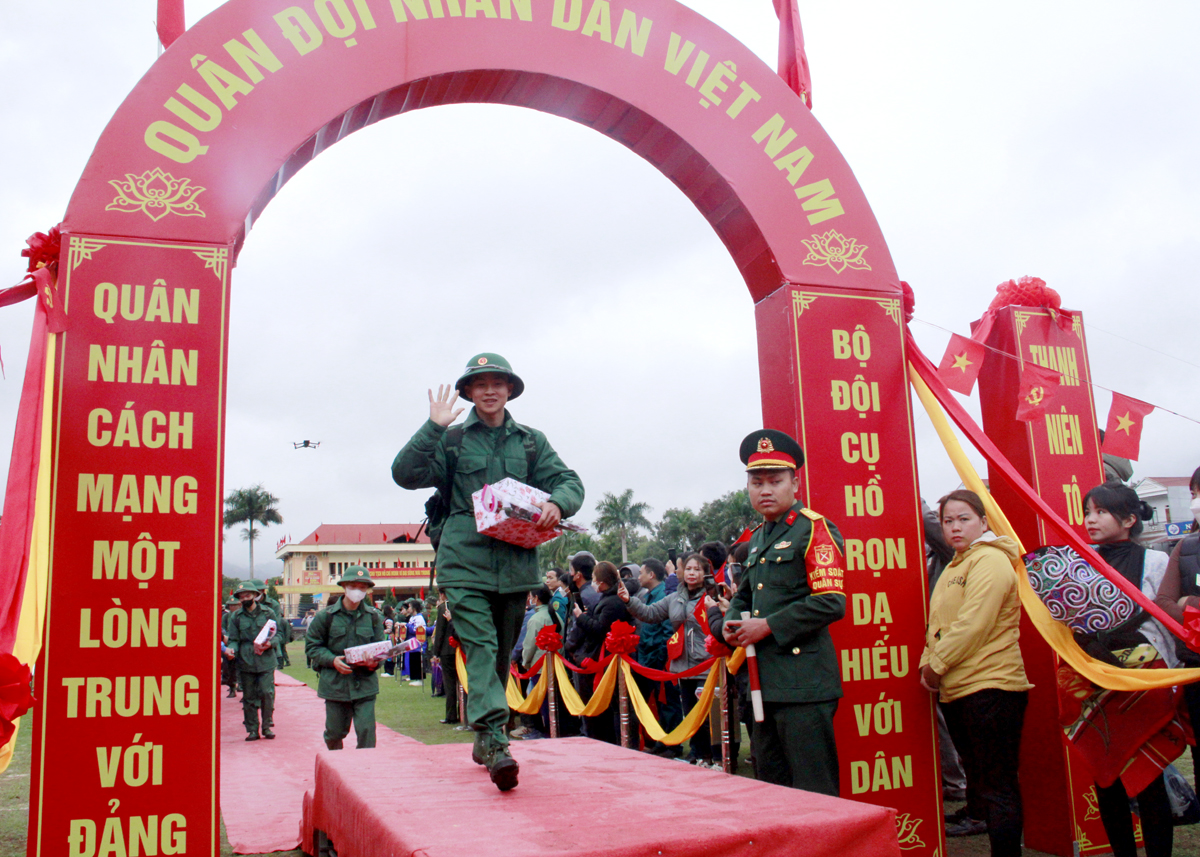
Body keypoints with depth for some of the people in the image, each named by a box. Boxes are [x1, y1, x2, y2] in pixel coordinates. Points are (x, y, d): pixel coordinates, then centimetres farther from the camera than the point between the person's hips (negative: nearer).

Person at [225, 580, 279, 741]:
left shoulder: (268, 613, 5)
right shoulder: (236, 617, 7)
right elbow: (234, 639, 6)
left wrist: (270, 643, -11)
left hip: (266, 661, -1)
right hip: (245, 663, 1)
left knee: (267, 694, -6)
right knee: (249, 697, 5)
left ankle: (267, 726, 8)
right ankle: (252, 729, 14)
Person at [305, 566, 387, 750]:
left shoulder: (373, 616, 3)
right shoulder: (326, 616, -3)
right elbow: (312, 646, 2)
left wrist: (374, 662, -14)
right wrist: (332, 660, -14)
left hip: (365, 684, 0)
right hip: (335, 684, 0)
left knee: (366, 731, -8)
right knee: (335, 733, 13)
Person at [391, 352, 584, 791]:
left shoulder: (531, 441, 14)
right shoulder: (451, 440, 8)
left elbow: (570, 482, 9)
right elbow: (406, 473, -3)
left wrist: (556, 503, -13)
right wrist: (433, 426, -11)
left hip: (516, 565, 3)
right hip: (465, 563, -3)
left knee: (501, 654, 12)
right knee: (481, 649, -16)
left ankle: (485, 740, 26)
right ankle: (494, 742, -22)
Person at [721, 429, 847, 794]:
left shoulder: (814, 529, -9)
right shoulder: (757, 539, 16)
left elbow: (830, 603, -18)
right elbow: (744, 595, 27)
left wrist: (768, 626, -17)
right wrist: (732, 624, 5)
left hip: (803, 681, -9)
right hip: (766, 681, 9)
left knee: (813, 791, -2)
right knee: (769, 783, 18)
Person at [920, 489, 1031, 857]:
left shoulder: (990, 561, -11)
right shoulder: (954, 567, 18)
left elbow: (973, 625, -20)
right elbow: (939, 624, 19)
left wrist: (937, 665, -13)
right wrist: (927, 662, 3)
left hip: (990, 686, -10)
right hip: (957, 689, 10)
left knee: (997, 788, -5)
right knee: (980, 783, 16)